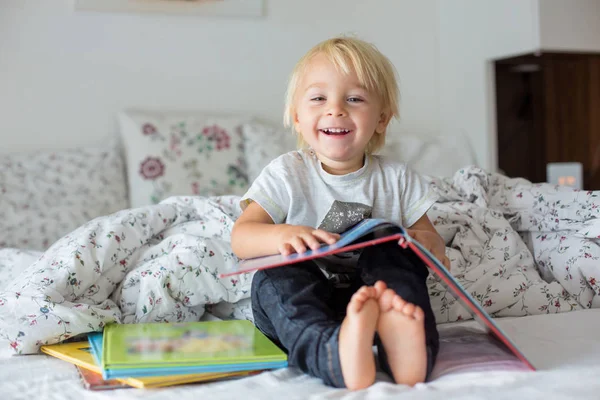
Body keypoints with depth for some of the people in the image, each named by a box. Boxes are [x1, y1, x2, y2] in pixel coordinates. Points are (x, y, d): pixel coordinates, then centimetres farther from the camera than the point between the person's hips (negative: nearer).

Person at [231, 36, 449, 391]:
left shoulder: (397, 179, 9)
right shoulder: (286, 174, 4)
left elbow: (430, 239, 10)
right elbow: (240, 238, -5)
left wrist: (430, 244, -18)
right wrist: (281, 236, -29)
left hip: (375, 295, 2)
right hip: (303, 308, -1)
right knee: (274, 278, -31)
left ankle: (404, 338, -51)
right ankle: (333, 354, -60)